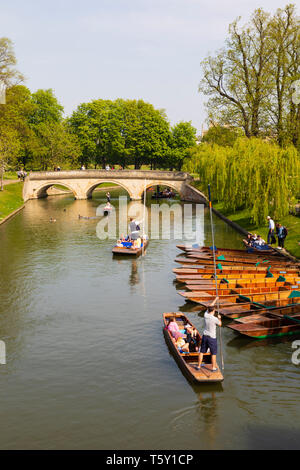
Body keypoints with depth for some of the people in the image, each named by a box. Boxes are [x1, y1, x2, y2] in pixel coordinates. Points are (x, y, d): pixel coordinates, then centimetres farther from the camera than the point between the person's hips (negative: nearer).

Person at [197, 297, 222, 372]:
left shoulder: (206, 315, -7)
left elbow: (210, 307, 11)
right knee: (213, 353, 9)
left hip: (205, 336, 5)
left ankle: (199, 366, 23)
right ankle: (214, 368, 16)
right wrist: (219, 318, 19)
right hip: (212, 338, -5)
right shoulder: (215, 319, -20)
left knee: (202, 351, 15)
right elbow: (220, 324, 1)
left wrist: (215, 300, 22)